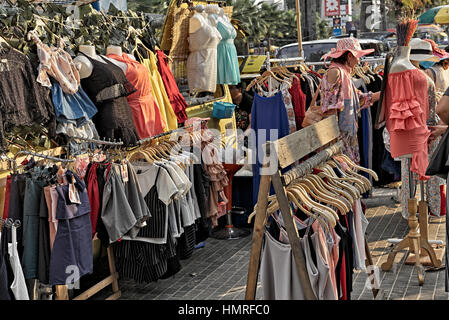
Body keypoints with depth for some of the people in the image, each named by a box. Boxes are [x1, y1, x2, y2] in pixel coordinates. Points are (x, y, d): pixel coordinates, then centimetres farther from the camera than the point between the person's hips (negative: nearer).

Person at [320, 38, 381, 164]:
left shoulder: (345, 74, 18)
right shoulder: (335, 72, -12)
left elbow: (360, 99, 25)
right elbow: (329, 104, -18)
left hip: (348, 133, 10)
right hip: (338, 133, -10)